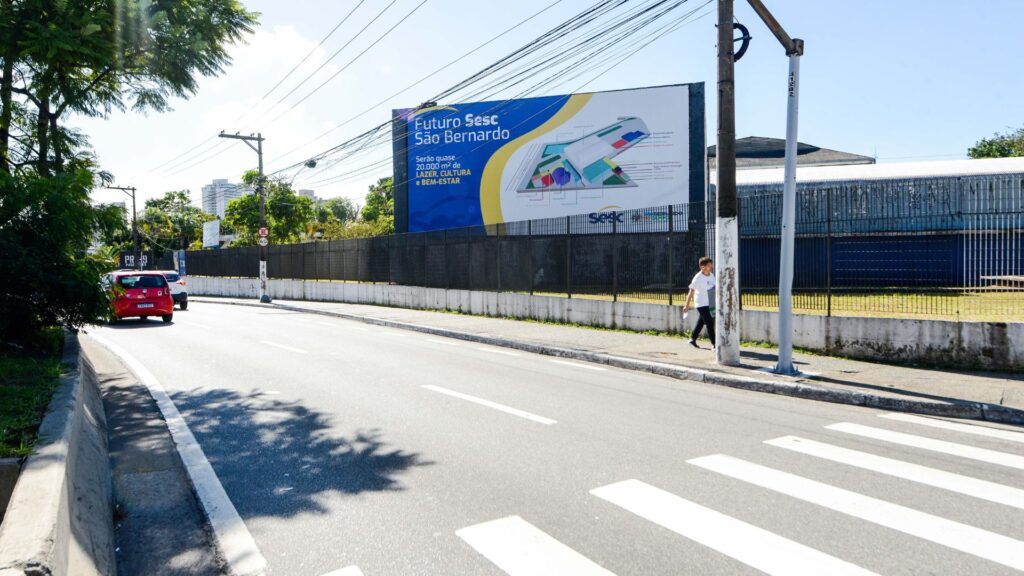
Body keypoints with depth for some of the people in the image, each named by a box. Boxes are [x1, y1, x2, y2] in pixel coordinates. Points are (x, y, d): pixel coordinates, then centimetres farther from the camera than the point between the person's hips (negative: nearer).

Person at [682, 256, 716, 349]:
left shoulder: (711, 275, 2)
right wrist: (687, 306, -15)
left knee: (701, 322, 16)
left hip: (709, 304, 7)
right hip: (701, 304, -7)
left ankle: (692, 339, 29)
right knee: (709, 323, -8)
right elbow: (691, 292, -17)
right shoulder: (698, 278, -19)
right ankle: (714, 344, -2)